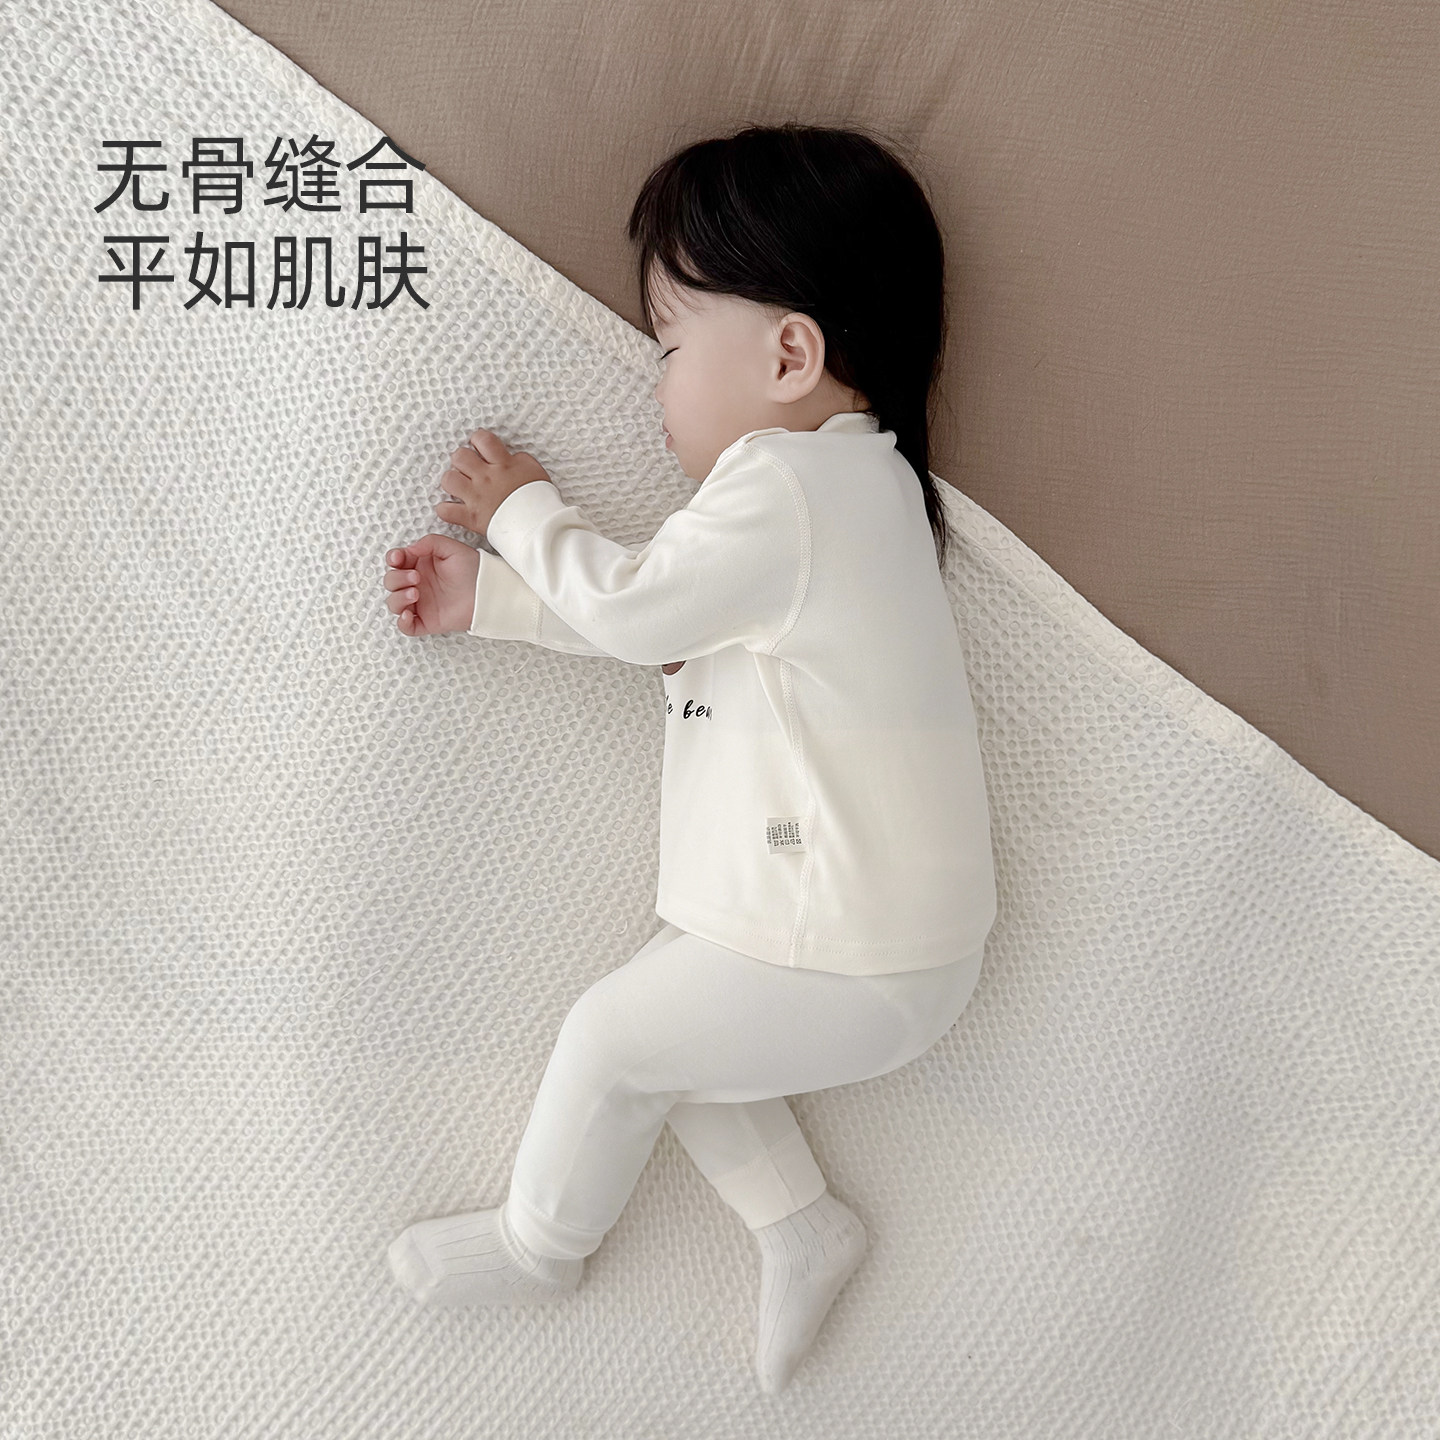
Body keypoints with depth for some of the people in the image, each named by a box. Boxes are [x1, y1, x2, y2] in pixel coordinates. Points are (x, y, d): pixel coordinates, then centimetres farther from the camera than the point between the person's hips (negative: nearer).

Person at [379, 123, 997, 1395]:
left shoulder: (782, 490, -24)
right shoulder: (836, 481, 10)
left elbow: (628, 608, -16)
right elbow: (653, 617, 12)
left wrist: (523, 509, 2)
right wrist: (484, 595, 12)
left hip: (852, 965, -10)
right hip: (856, 922, 10)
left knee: (613, 1035, 0)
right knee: (665, 1024, 18)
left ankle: (539, 1244, 26)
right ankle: (802, 1223, 23)